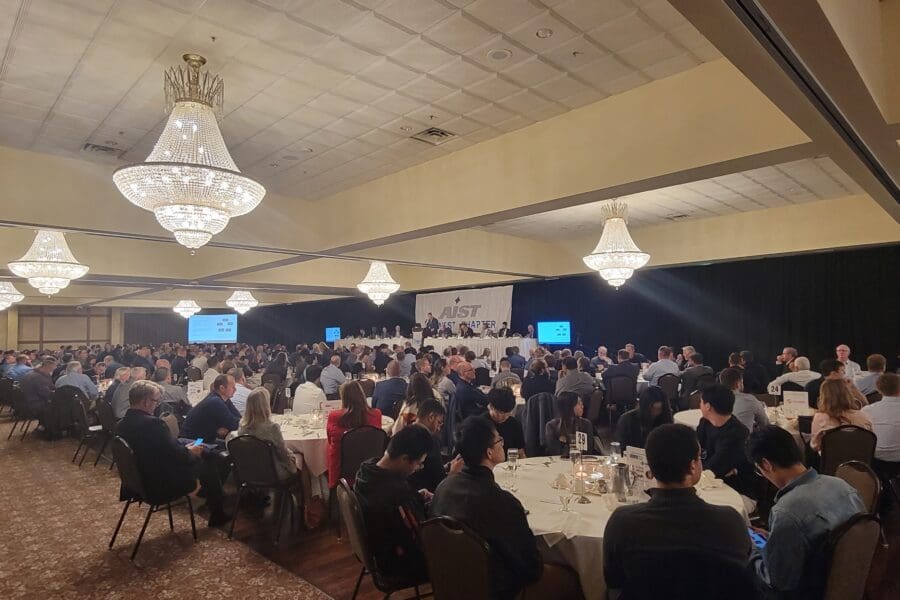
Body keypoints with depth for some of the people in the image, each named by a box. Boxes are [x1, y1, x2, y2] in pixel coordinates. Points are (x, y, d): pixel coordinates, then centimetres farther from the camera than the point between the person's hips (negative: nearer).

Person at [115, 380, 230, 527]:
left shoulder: (121, 425, -1)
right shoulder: (153, 423, -28)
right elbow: (178, 456, -23)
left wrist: (185, 450, 8)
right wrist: (191, 452, -1)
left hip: (138, 481, 9)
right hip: (164, 484, -9)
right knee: (207, 463, 10)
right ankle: (218, 515, 22)